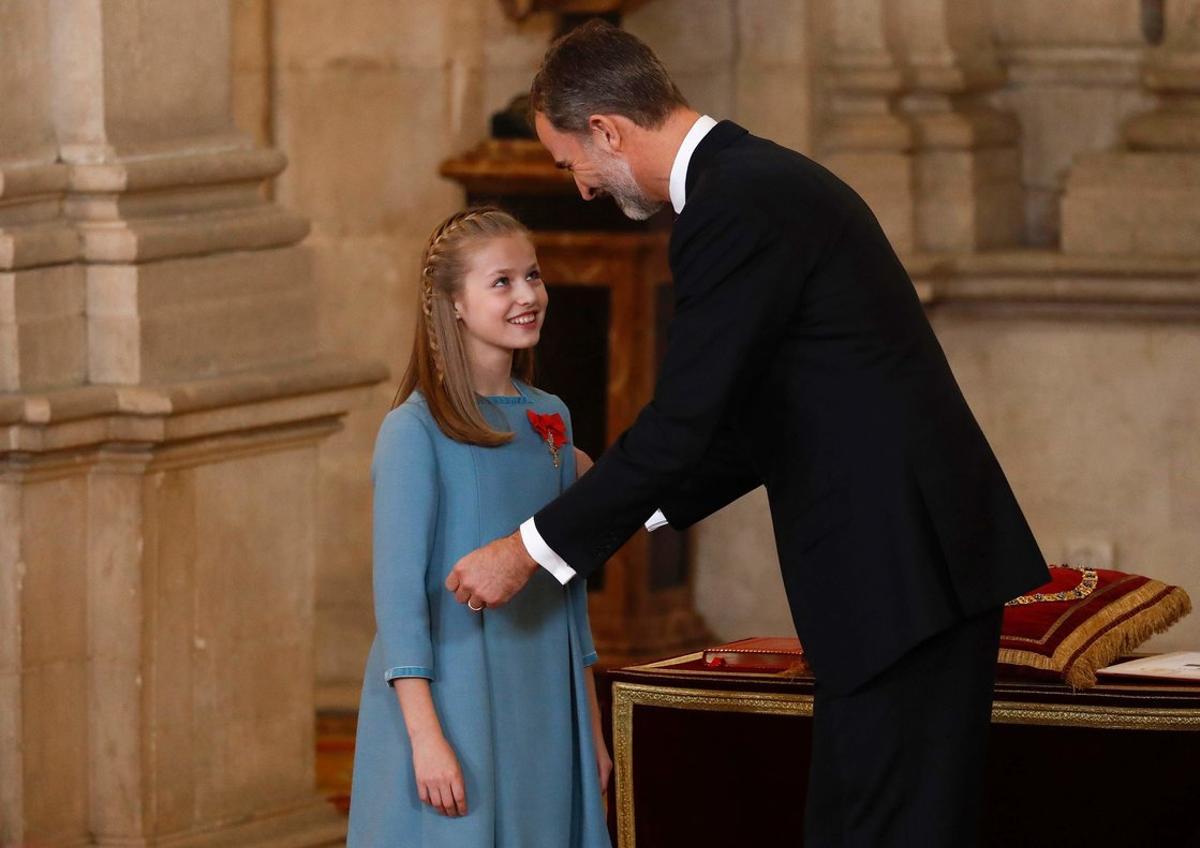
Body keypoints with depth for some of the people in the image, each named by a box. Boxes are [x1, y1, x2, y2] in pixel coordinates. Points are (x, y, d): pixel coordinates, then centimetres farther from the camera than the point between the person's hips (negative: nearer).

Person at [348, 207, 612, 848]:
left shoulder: (550, 420, 9)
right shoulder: (415, 430, -9)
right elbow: (398, 586, -13)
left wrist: (591, 729, 14)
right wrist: (425, 735, -19)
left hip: (544, 703, 6)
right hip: (454, 700, -6)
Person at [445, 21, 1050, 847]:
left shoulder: (735, 210, -15)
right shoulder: (768, 178, 17)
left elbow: (682, 423, -17)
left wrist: (528, 552, -7)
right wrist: (619, 508, 23)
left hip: (900, 566, -10)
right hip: (922, 558, 10)